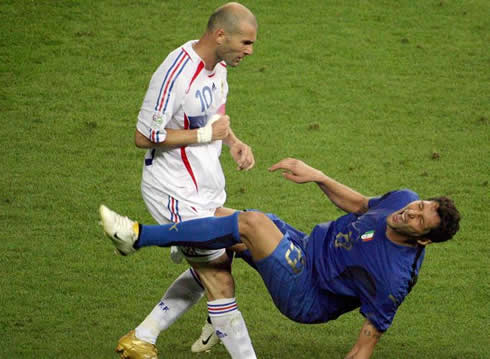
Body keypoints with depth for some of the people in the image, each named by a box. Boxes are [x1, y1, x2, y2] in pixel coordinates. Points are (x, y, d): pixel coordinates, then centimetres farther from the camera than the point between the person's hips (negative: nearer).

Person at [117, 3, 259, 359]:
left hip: (208, 188, 9)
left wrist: (235, 142, 2)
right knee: (218, 278, -5)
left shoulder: (218, 64, 3)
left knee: (207, 273, 16)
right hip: (177, 193, -9)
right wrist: (206, 135, -20)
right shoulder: (175, 75, -26)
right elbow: (144, 136, -21)